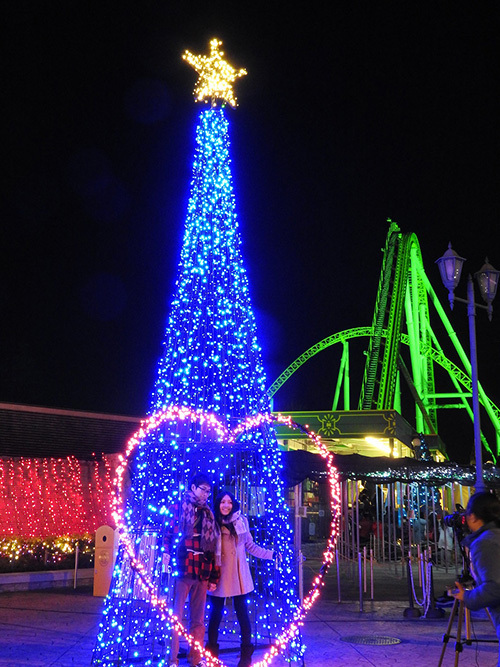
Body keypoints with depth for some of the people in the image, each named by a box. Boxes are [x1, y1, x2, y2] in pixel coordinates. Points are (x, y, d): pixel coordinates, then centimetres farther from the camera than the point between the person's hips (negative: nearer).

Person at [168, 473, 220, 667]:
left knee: (198, 618, 10)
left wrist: (214, 577, 11)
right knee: (176, 616, -2)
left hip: (202, 572, 5)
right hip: (181, 569, -5)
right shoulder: (178, 508, 2)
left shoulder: (207, 514, 16)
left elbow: (212, 546, 15)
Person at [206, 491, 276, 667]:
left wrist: (271, 554, 2)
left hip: (238, 575, 1)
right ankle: (212, 651, 23)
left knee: (242, 612, 3)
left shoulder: (241, 521, 2)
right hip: (219, 575, -1)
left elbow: (250, 546, 9)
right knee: (216, 612, 8)